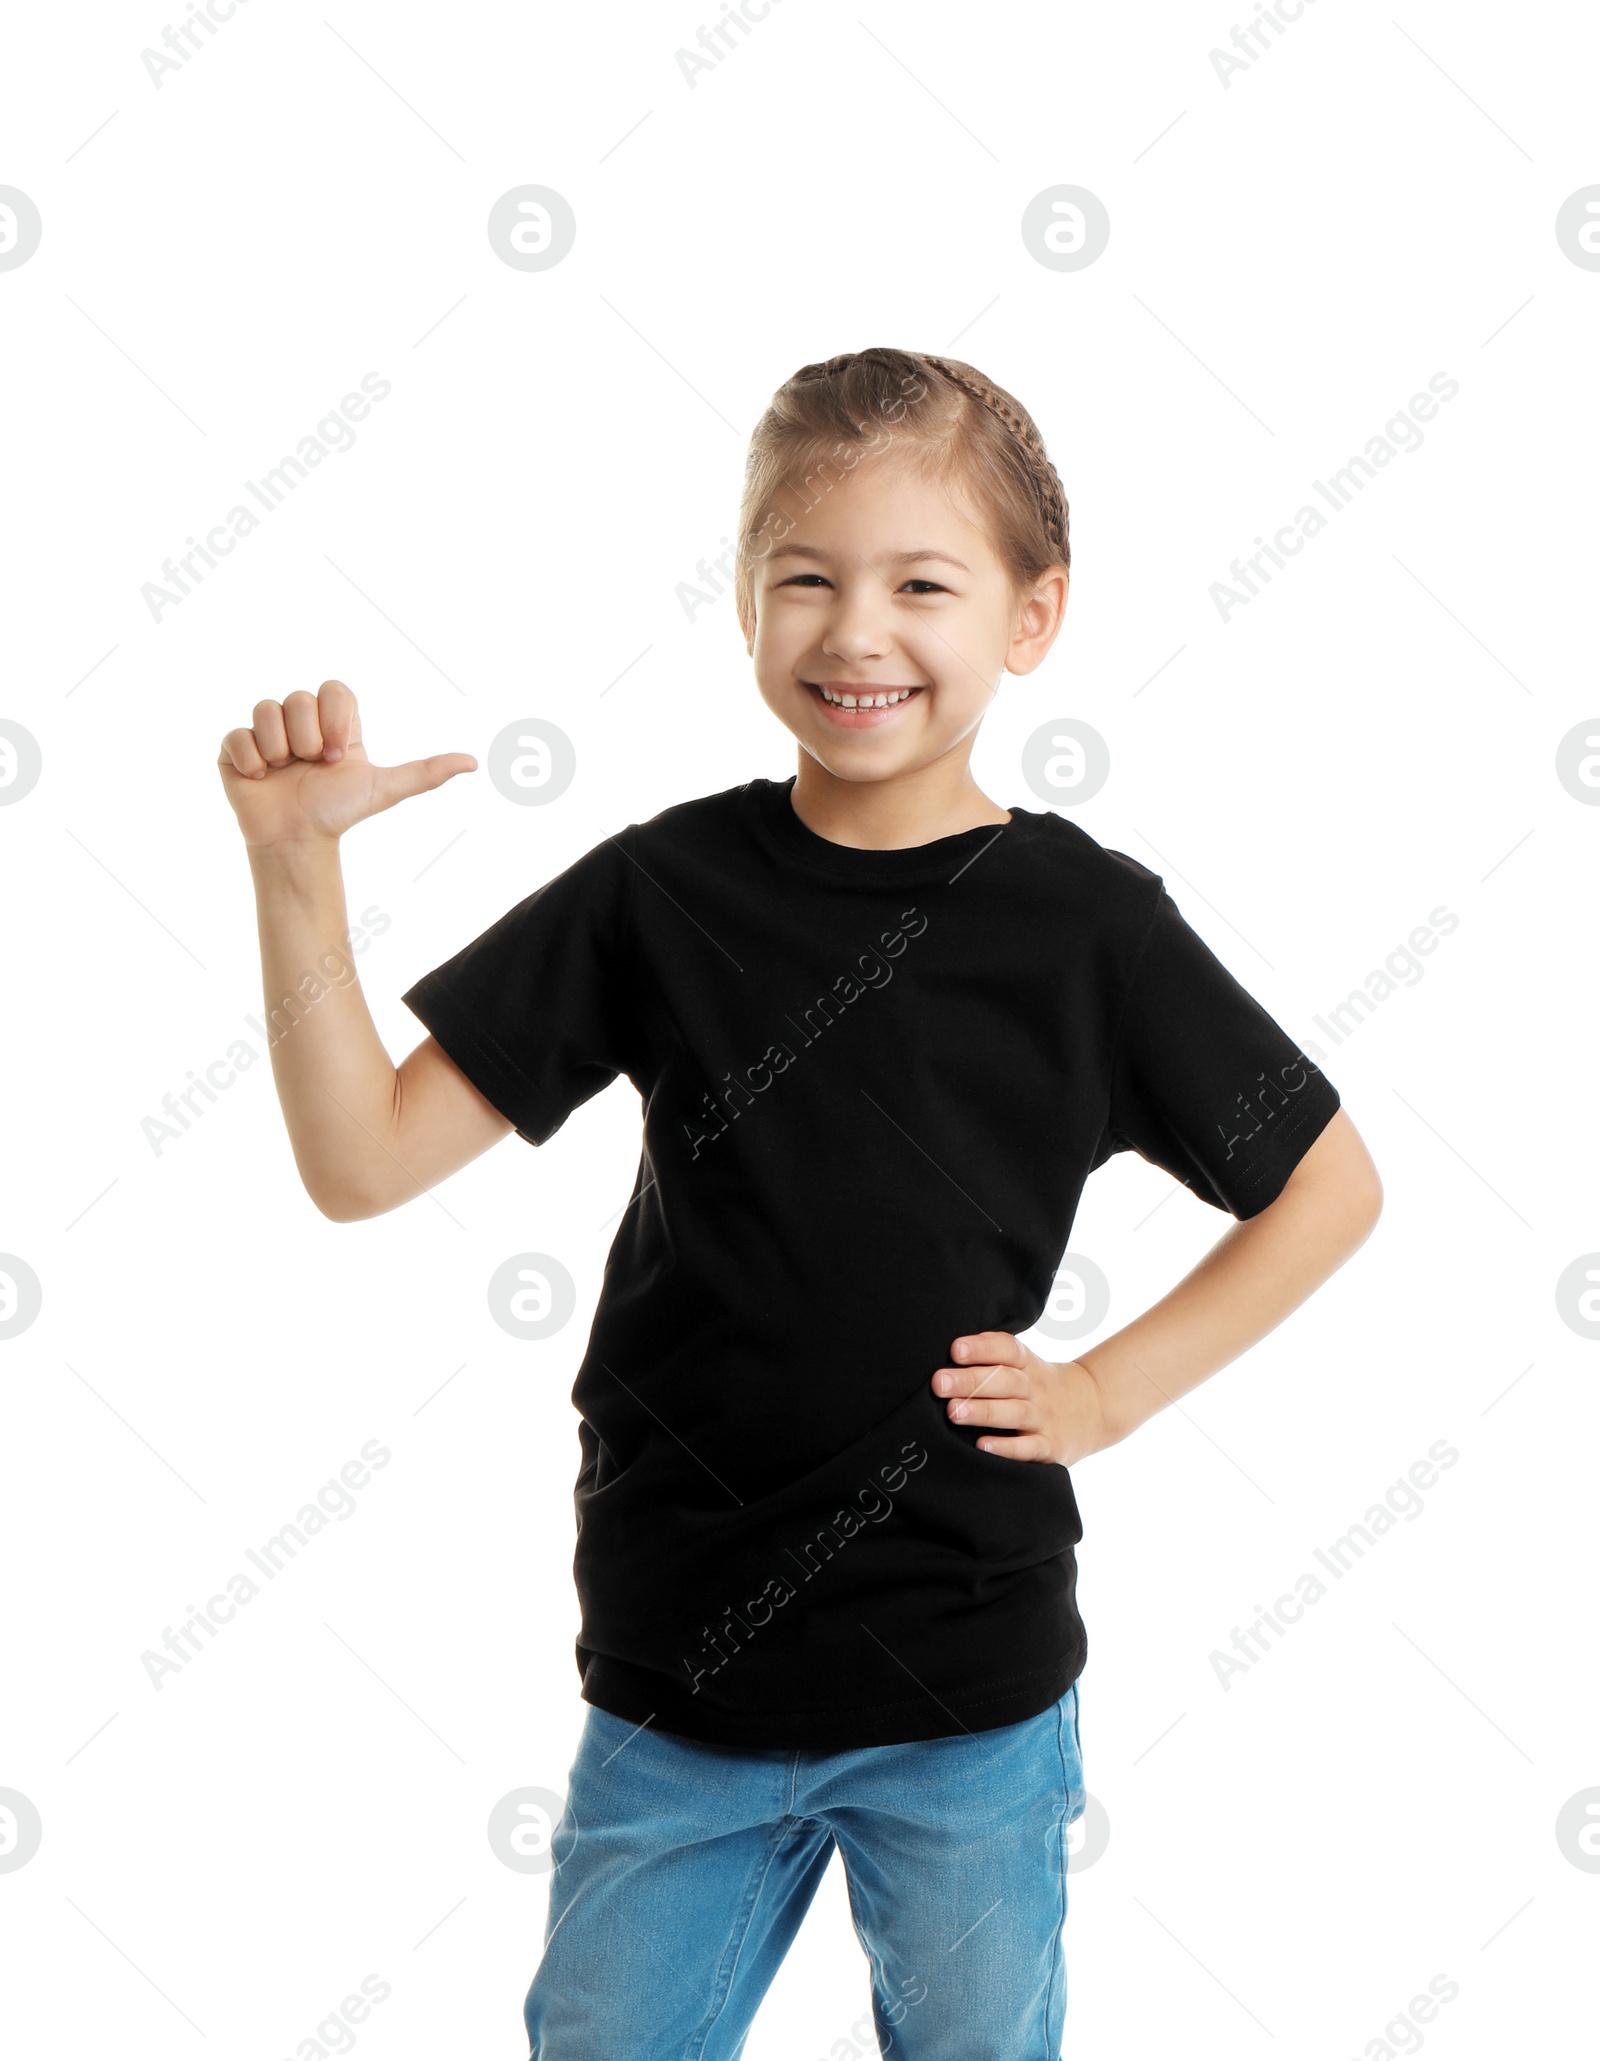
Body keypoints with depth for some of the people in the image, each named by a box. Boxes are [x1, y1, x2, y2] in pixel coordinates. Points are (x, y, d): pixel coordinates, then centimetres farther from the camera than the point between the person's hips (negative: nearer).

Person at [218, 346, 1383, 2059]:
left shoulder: (1087, 923, -9)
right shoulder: (665, 890, -6)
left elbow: (1329, 1186, 3)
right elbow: (363, 1160, -8)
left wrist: (1110, 1389, -4)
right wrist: (296, 860, -17)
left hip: (971, 1690, -1)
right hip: (679, 1675, 1)